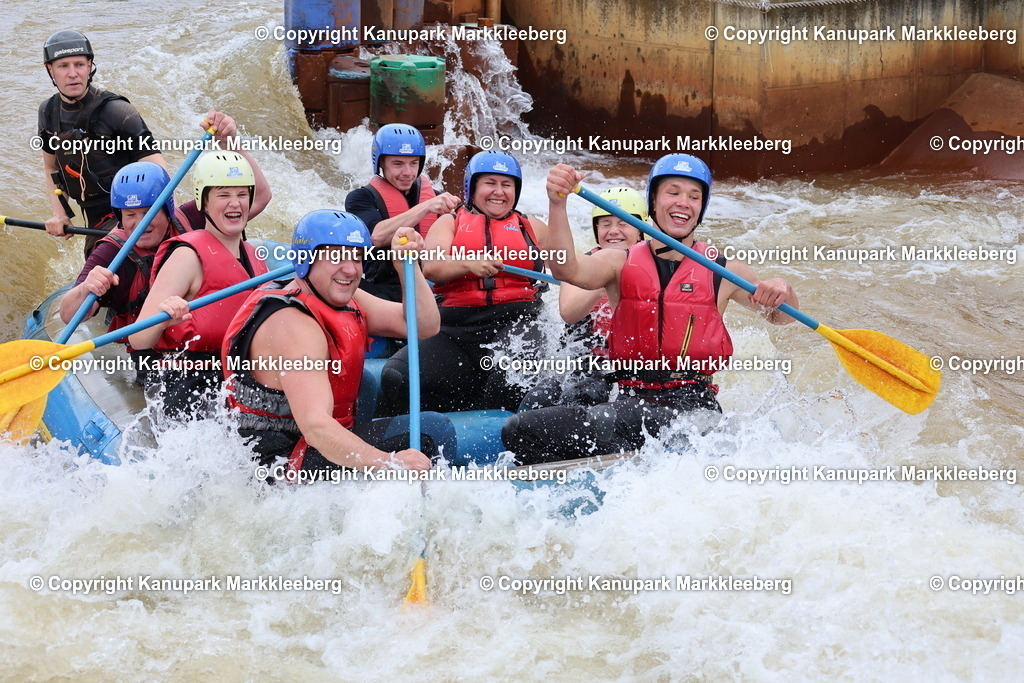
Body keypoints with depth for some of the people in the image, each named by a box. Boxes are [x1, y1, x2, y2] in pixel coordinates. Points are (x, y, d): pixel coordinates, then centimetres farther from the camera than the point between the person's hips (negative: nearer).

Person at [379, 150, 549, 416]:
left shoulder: (532, 228, 23)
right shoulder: (450, 223, 19)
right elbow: (430, 267, -1)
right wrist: (468, 263, -20)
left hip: (514, 323, 0)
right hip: (454, 328, 1)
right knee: (396, 378, -24)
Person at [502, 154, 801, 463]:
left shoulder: (723, 272, 8)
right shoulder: (620, 264, 8)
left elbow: (781, 317, 21)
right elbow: (566, 269, -12)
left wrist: (783, 290, -4)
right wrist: (558, 204, -29)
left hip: (692, 406, -3)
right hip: (630, 401, 3)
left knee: (602, 424, -34)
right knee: (519, 430, -16)